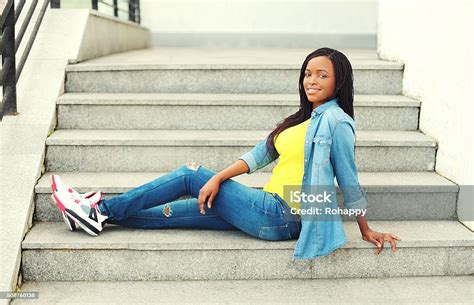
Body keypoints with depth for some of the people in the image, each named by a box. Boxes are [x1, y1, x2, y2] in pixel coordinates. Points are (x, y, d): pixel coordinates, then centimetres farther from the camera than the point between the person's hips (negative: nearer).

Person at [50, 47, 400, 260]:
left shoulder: (335, 120, -11)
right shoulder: (304, 118, 16)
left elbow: (349, 181, -7)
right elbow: (259, 154, 9)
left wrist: (366, 230, -2)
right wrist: (219, 178, -3)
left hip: (280, 217, -8)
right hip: (272, 211, 8)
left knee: (190, 175, -6)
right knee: (177, 211, 4)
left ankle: (102, 208, 3)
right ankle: (97, 215, 11)